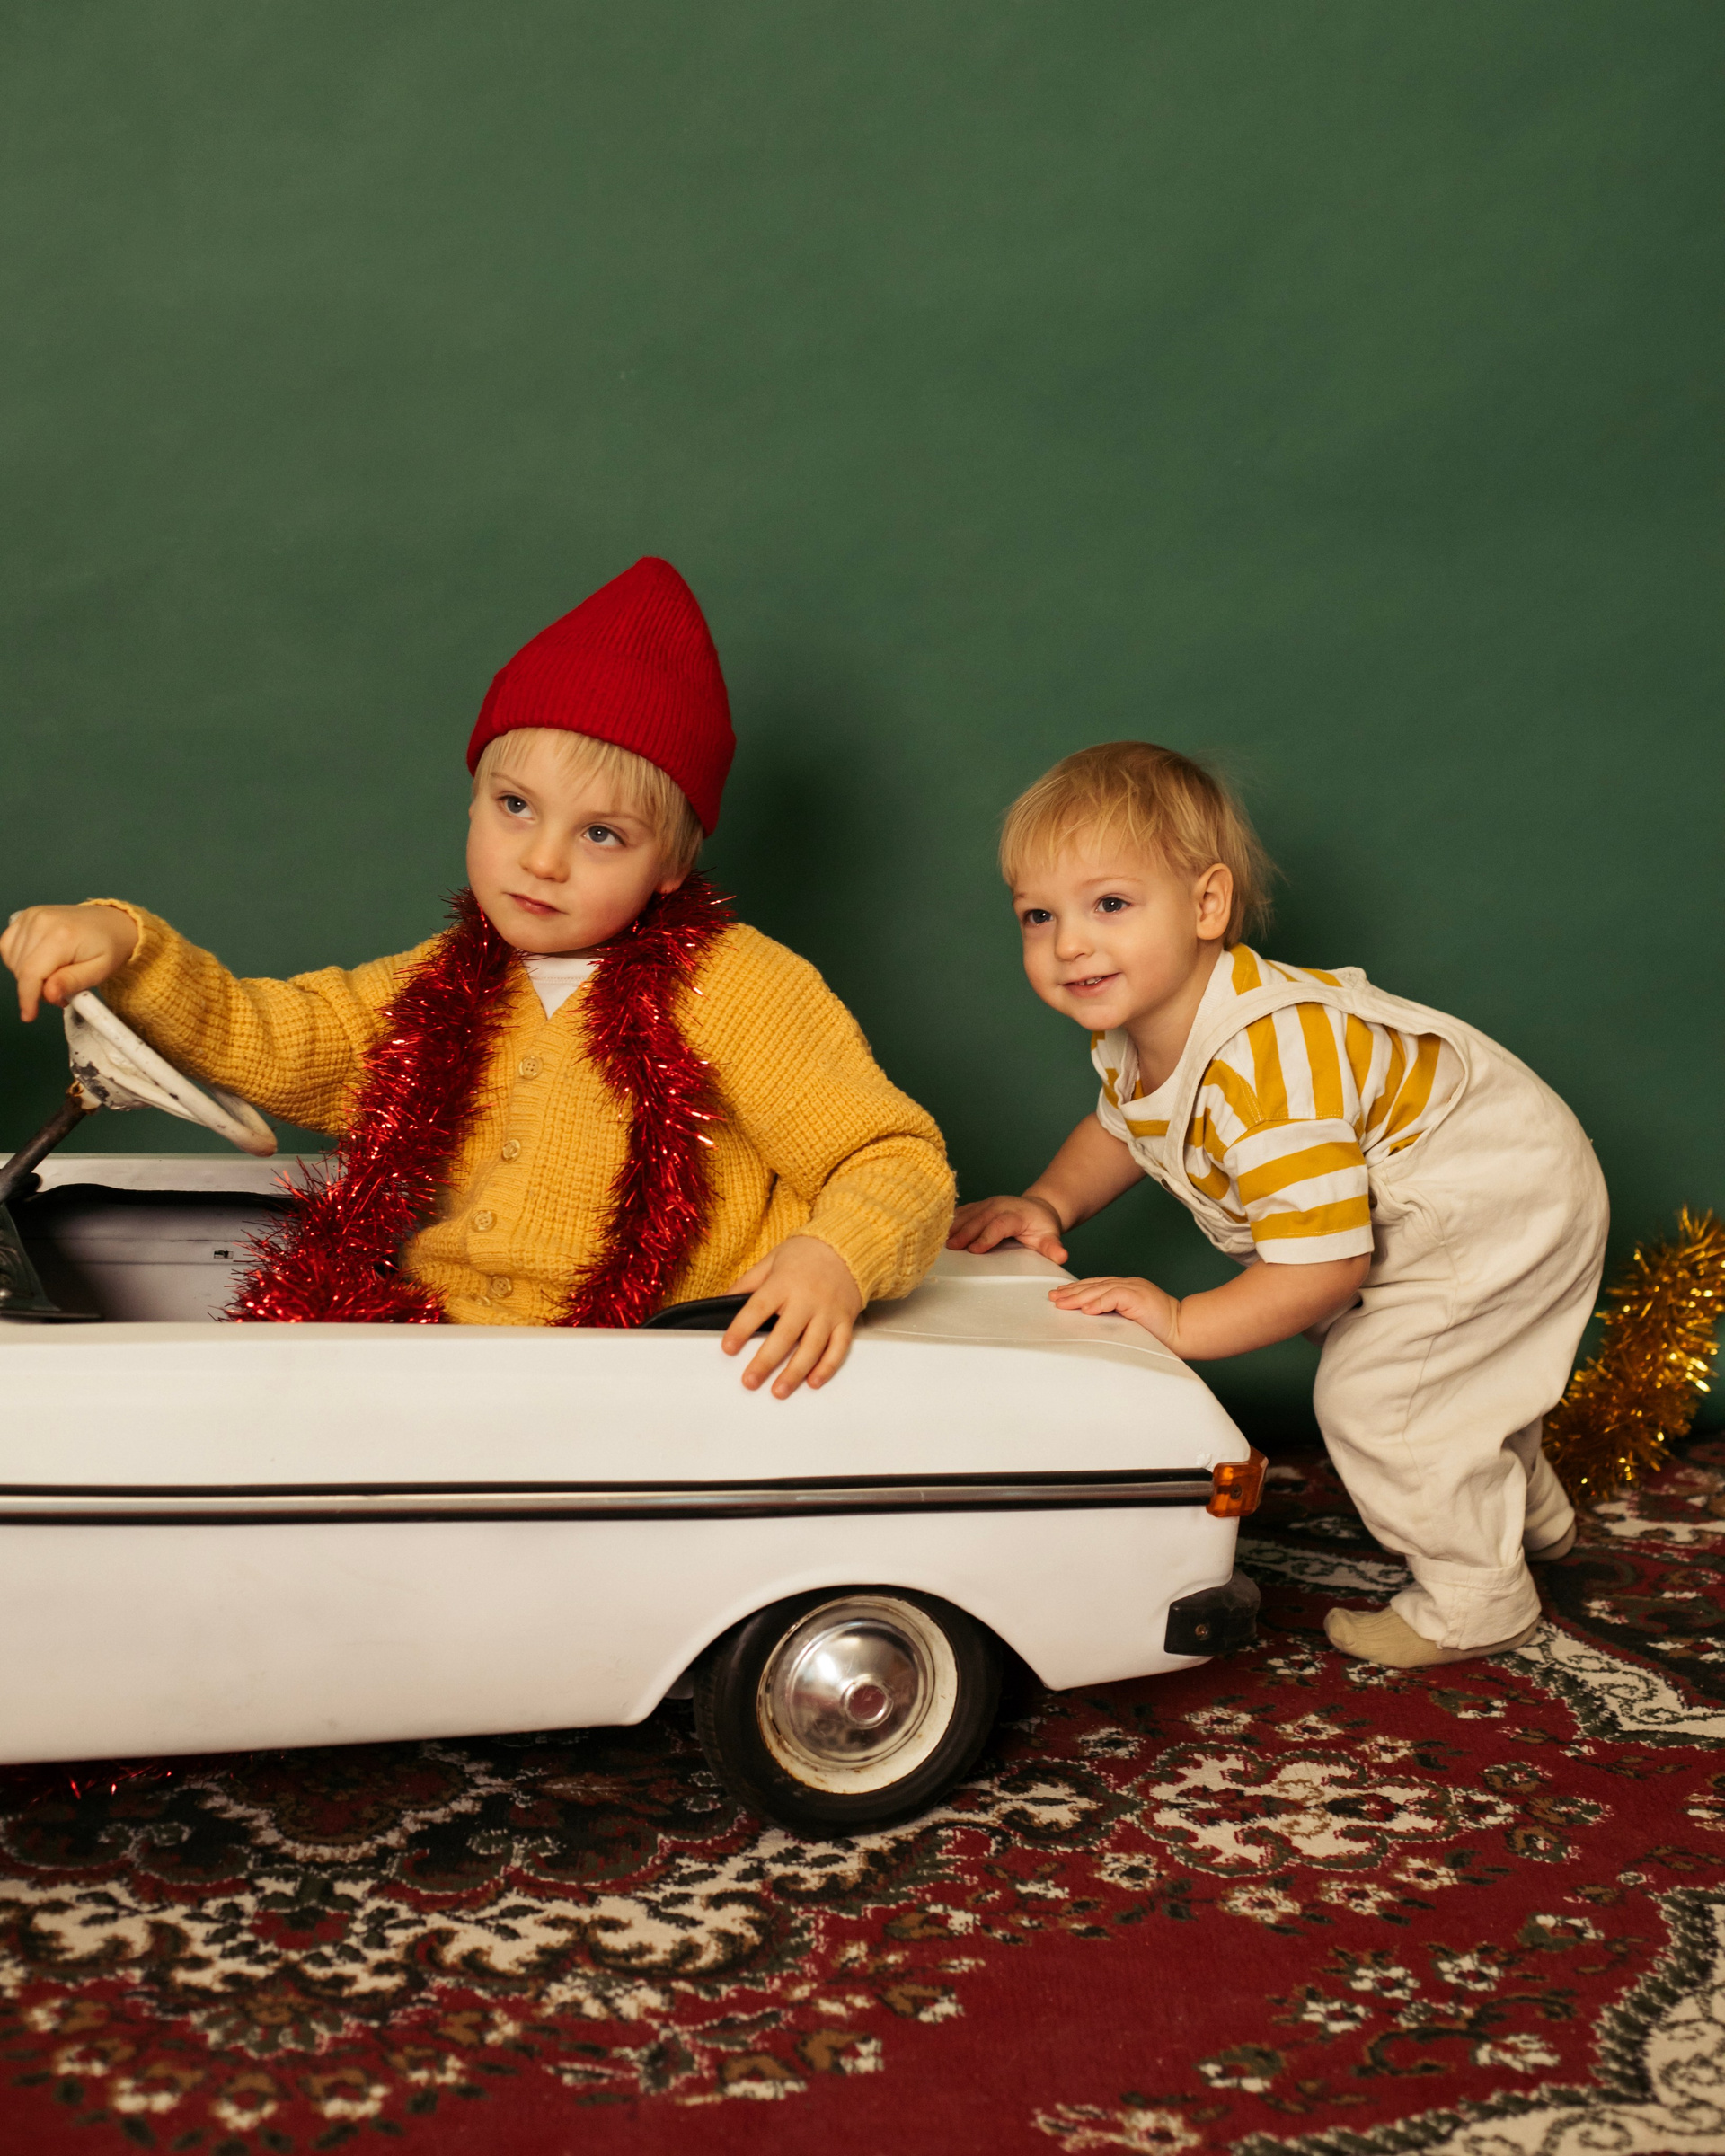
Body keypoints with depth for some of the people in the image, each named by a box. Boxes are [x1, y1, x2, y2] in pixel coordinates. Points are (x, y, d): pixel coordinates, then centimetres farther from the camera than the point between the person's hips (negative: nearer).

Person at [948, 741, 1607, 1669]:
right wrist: (1047, 1204, -7)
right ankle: (1527, 1511, 56)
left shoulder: (1264, 1070, -43)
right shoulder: (1132, 1037, -12)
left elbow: (1325, 1263, -41)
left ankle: (1479, 1603, 15)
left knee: (1372, 1396, -9)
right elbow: (1119, 1129, 10)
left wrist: (1183, 1323, -35)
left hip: (1502, 1201, -10)